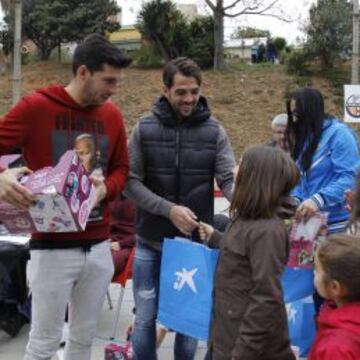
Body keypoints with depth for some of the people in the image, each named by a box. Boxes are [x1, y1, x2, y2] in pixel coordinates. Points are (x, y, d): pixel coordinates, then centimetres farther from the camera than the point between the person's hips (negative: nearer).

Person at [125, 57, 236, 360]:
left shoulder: (213, 131, -2)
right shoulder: (145, 129, -3)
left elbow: (229, 179, -8)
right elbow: (131, 182, -6)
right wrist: (169, 209, -20)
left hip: (196, 242, 0)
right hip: (151, 241, 0)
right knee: (145, 318, 10)